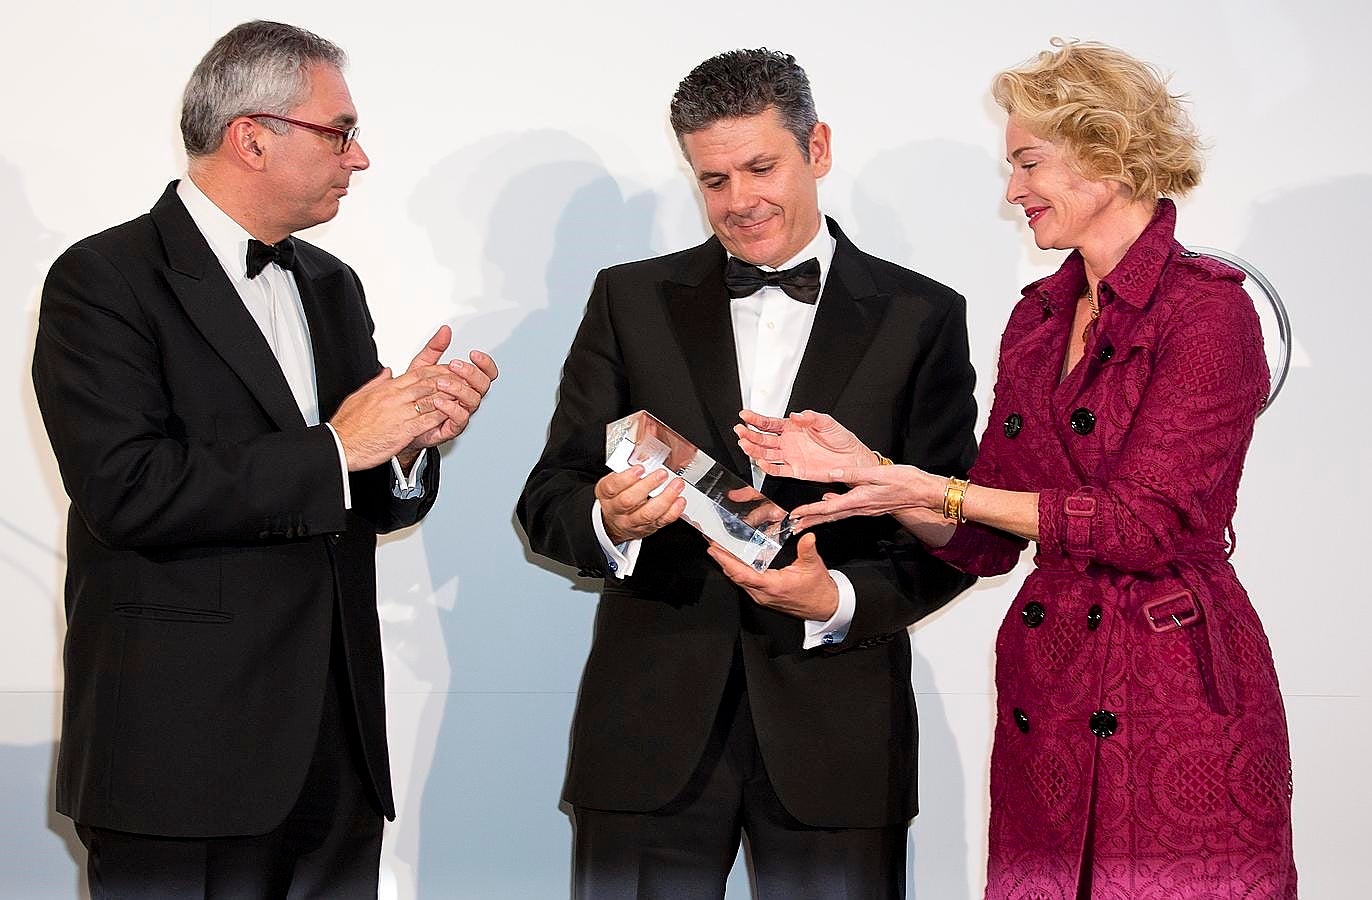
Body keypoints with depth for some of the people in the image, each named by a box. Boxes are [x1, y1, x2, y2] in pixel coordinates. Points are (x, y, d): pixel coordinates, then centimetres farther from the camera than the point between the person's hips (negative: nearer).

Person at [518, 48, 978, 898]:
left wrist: (841, 601, -16)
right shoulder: (632, 300, 7)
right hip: (655, 725, 1)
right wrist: (611, 523, -19)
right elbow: (547, 501, 4)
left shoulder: (920, 317, 4)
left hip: (834, 732, 0)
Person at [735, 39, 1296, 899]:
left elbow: (1147, 519, -15)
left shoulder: (1207, 305, -8)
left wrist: (935, 491, -13)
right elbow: (987, 545, 13)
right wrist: (864, 467, -2)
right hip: (1045, 706, 6)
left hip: (1179, 700, -6)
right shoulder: (1038, 318, 14)